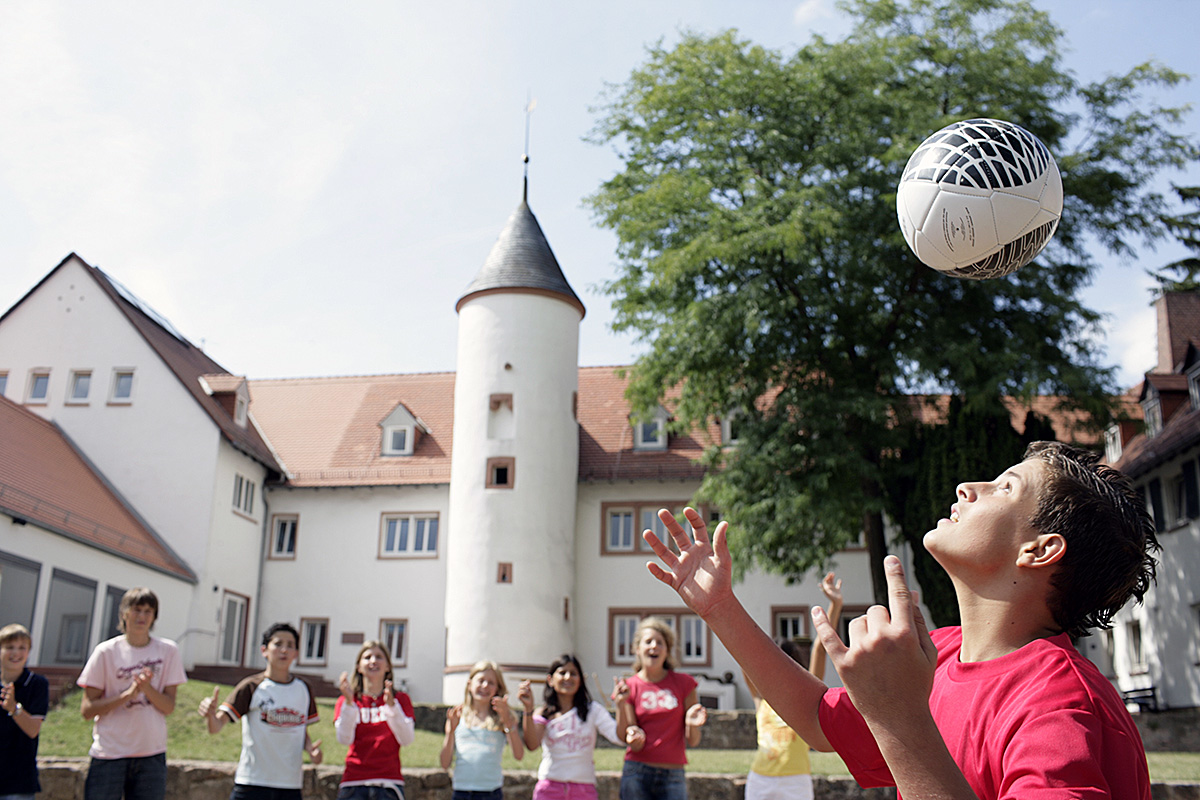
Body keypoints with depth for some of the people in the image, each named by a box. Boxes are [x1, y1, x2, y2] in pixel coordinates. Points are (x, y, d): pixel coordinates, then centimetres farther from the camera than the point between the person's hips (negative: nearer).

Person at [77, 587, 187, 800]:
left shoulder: (167, 651, 4)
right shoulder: (106, 652, -2)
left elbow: (168, 707, 1)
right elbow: (87, 709, -5)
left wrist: (146, 688, -18)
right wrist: (128, 694, -18)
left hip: (151, 755, 2)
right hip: (109, 754, -2)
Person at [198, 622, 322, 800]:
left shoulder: (303, 689, 9)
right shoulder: (251, 687, -5)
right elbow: (216, 726, -13)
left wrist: (311, 748, -2)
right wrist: (210, 714, -36)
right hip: (252, 785, -4)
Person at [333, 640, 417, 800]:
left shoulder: (400, 699, 12)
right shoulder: (345, 701, 12)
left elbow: (407, 739, -3)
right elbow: (344, 738, -5)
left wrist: (391, 705, -14)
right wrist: (348, 702, -15)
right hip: (354, 785, 0)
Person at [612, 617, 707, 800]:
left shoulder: (683, 683, 5)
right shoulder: (628, 687, 4)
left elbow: (692, 742, 5)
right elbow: (636, 745, -4)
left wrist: (692, 724, -18)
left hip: (672, 777, 0)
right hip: (637, 774, 0)